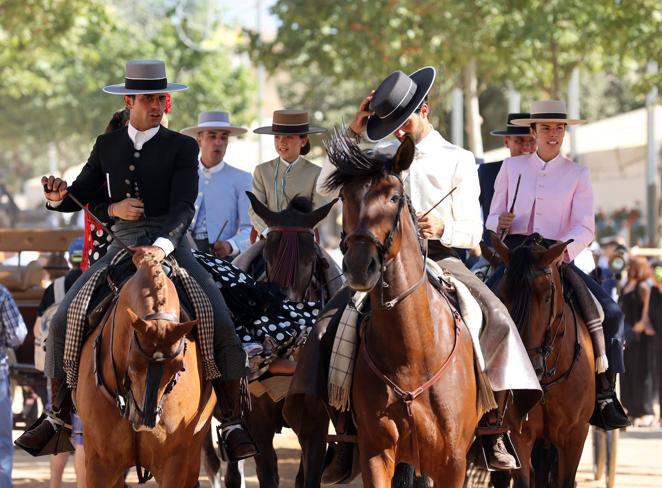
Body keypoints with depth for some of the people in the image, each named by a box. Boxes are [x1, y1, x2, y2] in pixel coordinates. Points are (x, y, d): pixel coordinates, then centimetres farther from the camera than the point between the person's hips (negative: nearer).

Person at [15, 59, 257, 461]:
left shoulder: (182, 148, 0)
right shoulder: (107, 146, 10)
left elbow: (183, 207, -12)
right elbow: (81, 195, 15)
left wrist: (161, 246, -31)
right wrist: (58, 197, -10)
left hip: (172, 246, -3)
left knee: (223, 326, -20)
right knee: (63, 321, -8)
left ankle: (232, 423, -10)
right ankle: (59, 416, 8)